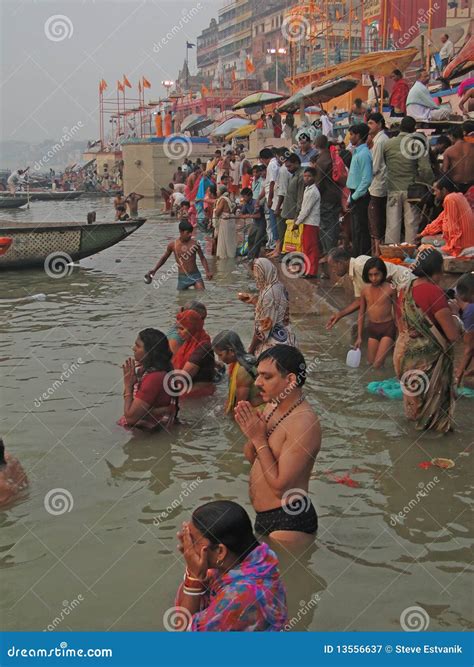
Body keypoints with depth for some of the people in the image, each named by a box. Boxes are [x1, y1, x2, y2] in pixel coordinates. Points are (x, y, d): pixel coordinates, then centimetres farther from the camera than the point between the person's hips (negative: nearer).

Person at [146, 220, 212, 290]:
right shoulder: (173, 245, -4)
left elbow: (202, 258, 7)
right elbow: (164, 258, 12)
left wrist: (207, 272, -5)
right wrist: (154, 270, 2)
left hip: (195, 275, 0)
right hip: (182, 277, 0)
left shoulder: (194, 243, -4)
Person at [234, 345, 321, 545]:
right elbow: (251, 458, 13)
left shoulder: (304, 421, -22)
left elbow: (280, 486, -24)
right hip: (263, 517, 9)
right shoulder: (271, 406, 4)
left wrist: (259, 439, -19)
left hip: (289, 522, -9)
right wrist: (251, 433, -7)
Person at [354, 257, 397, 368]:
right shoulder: (365, 291, -1)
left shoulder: (390, 289, -12)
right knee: (370, 362, 12)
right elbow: (361, 314, 8)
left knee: (377, 365, -10)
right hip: (372, 328, 4)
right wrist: (359, 337, 9)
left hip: (387, 327, -4)